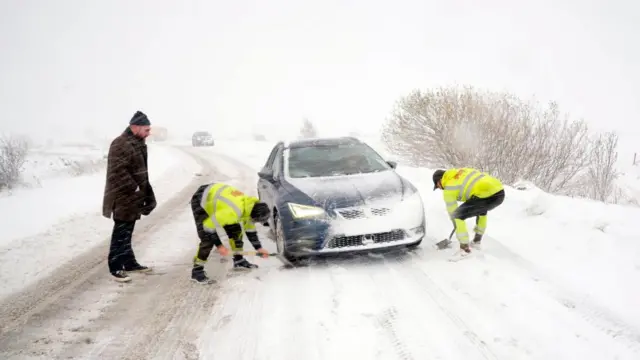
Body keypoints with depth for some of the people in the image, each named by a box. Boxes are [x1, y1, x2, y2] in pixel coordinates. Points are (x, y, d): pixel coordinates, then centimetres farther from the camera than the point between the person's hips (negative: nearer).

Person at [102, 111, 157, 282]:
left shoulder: (138, 143, 13)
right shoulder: (120, 144, -19)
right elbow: (119, 173, -25)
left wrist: (147, 194, 17)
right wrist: (135, 189, -20)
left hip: (133, 198, 9)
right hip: (123, 198, -9)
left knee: (127, 233, 18)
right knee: (121, 233, -4)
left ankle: (129, 262, 27)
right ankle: (116, 267, 3)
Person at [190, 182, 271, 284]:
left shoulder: (250, 204, -10)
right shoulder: (233, 211, -37)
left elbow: (250, 229, 8)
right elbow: (209, 225, -31)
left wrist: (258, 248, 9)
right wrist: (219, 245, -23)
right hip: (200, 201, -9)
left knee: (235, 229, 8)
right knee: (208, 238, -17)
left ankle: (239, 260, 23)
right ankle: (197, 270, -7)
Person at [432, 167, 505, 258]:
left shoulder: (448, 189, 5)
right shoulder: (461, 170, 25)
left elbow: (452, 212, 13)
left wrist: (457, 227, 30)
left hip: (487, 196, -8)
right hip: (500, 190, 8)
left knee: (458, 215, 1)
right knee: (482, 208, 38)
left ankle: (465, 248, 4)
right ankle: (477, 240, 42)